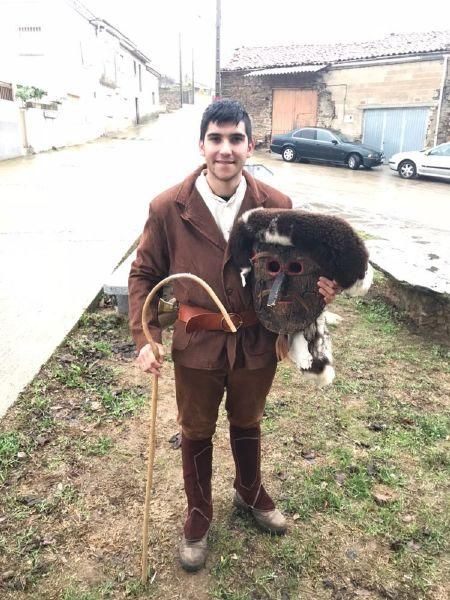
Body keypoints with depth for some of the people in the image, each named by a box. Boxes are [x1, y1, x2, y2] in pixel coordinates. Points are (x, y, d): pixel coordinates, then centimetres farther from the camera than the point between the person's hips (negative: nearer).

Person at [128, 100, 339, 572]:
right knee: (196, 433, 19)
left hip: (257, 345, 1)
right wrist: (145, 338, -12)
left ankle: (250, 493, 56)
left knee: (247, 423, 26)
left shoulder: (276, 206, -11)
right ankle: (198, 515, 47)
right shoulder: (168, 208, -14)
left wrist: (319, 287, -21)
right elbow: (143, 274, -4)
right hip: (197, 347, -1)